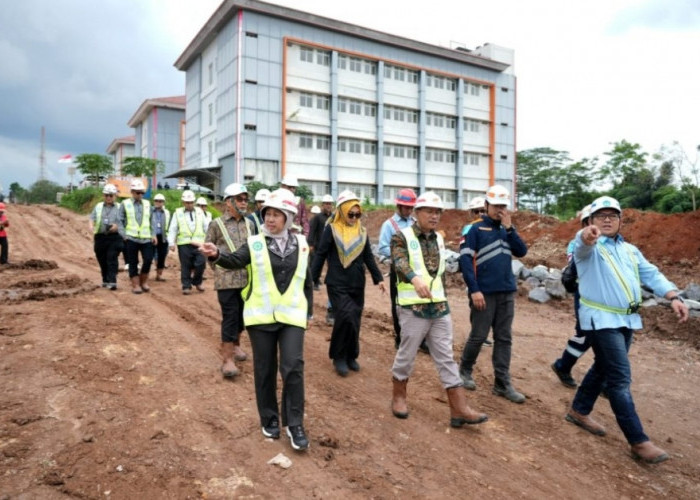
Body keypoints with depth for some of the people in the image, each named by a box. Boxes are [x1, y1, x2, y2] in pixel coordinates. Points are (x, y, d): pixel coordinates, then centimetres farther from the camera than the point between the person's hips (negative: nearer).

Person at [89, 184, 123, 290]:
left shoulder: (119, 207, 9)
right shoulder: (98, 207, 17)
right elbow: (92, 218, 10)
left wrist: (117, 226, -15)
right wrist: (91, 226, -11)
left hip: (114, 237, -3)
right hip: (100, 237, 3)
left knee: (112, 259, -12)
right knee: (102, 260, 8)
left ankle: (112, 282, -15)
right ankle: (105, 280, 22)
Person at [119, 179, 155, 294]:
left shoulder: (147, 204, 11)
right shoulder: (124, 204, 3)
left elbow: (152, 220, 14)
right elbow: (120, 221, 2)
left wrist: (153, 234, 5)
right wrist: (124, 235, -8)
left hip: (146, 238, 2)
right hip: (131, 238, -2)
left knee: (148, 260, -5)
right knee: (133, 263, 4)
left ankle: (144, 282, 15)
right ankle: (135, 285, 13)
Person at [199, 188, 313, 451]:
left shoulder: (300, 243, 5)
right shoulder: (255, 243, -1)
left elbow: (306, 280, 13)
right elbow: (235, 261, -19)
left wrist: (308, 309, 13)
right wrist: (216, 254, -39)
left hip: (292, 316, 1)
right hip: (261, 316, 0)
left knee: (293, 367, -7)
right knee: (265, 369, 9)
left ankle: (294, 424, 7)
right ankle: (269, 418, 28)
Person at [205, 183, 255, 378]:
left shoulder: (249, 224, 8)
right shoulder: (217, 224, -5)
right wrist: (219, 268, 3)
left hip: (247, 279, 5)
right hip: (227, 280, -5)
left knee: (241, 315, 14)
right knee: (230, 316, -6)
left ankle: (235, 345, 36)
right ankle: (227, 358, 0)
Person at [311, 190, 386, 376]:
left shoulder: (362, 231, 8)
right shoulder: (331, 229, -5)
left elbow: (368, 257, 13)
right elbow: (320, 255, -3)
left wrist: (378, 278, 6)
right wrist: (312, 279, -5)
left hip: (357, 284, 5)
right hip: (337, 284, -5)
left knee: (355, 319, 9)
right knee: (345, 316, -16)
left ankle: (351, 356, 26)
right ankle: (339, 357, 3)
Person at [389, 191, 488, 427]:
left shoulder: (439, 239, 13)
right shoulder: (402, 237, -8)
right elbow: (400, 262, -27)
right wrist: (415, 278, -46)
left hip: (440, 307, 6)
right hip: (413, 308, -6)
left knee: (446, 358, 6)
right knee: (406, 355, 6)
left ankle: (459, 409, 9)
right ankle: (398, 396, 27)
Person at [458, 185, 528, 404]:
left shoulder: (506, 229, 13)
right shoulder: (475, 229, -4)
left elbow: (522, 252, 2)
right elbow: (465, 260, -11)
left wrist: (509, 228, -7)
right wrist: (474, 290, -17)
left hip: (507, 292, 6)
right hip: (484, 292, -5)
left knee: (504, 338, 8)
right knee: (478, 336, 3)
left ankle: (503, 383, 16)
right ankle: (465, 370, 26)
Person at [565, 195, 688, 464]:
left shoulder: (630, 250, 16)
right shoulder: (589, 246, -8)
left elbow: (651, 274, 6)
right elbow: (583, 244, -33)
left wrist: (673, 296, -12)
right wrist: (588, 235, -59)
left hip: (626, 319, 8)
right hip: (601, 319, -8)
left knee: (603, 369, 18)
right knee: (621, 378, -9)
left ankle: (579, 411, 35)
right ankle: (639, 441, -3)